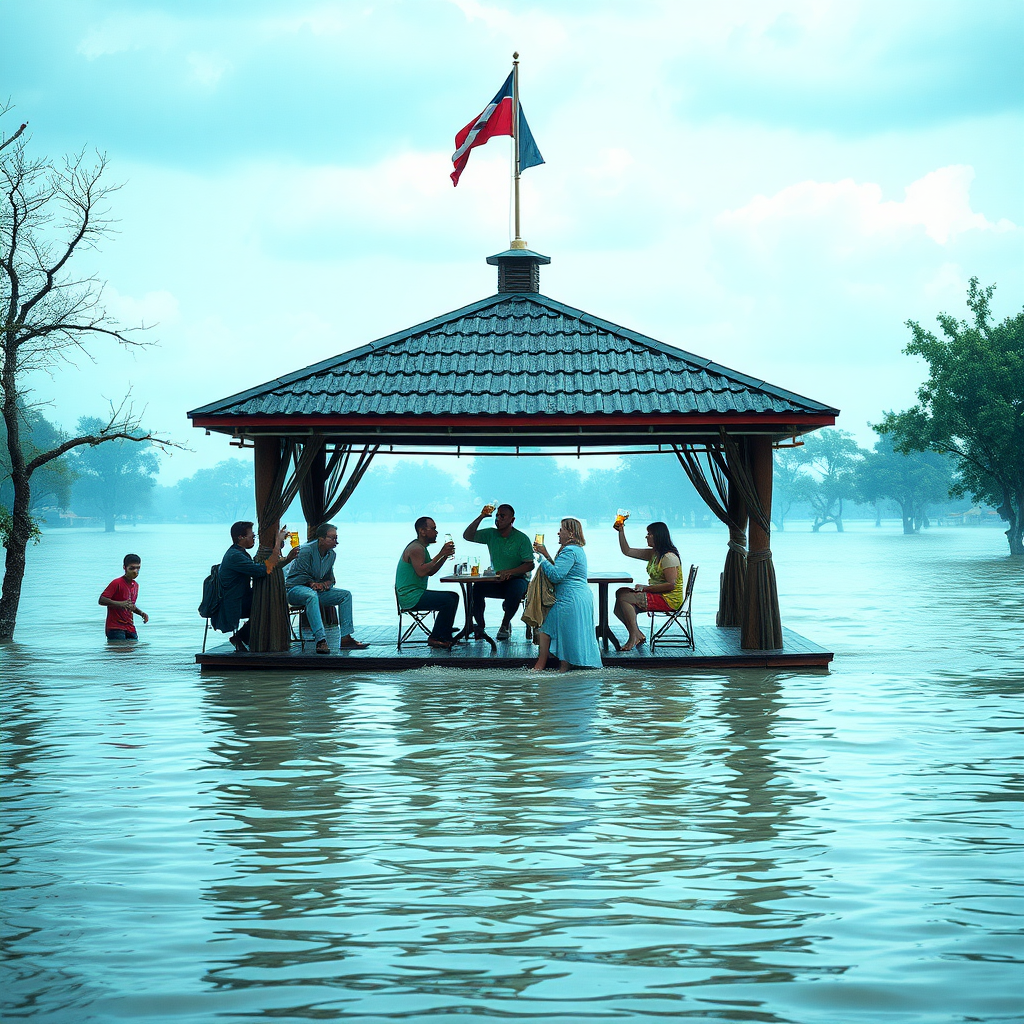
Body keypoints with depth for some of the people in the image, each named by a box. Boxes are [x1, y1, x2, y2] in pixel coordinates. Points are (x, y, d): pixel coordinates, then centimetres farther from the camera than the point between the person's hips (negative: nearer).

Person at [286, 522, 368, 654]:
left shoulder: (332, 554, 7)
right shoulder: (306, 550, -17)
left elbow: (330, 576, 14)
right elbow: (301, 575, -16)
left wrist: (328, 583, -9)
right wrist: (312, 584, -28)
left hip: (317, 590, 8)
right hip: (294, 588, -8)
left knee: (346, 595, -3)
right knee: (311, 595, -42)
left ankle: (346, 638, -11)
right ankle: (320, 640, -53)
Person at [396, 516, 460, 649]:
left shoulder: (422, 548, 19)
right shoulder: (416, 548, -15)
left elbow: (430, 571, 18)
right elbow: (421, 571, -27)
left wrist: (445, 556, 7)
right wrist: (440, 555, -22)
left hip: (416, 593, 11)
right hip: (409, 596, -11)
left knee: (453, 597, 13)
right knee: (448, 600, -22)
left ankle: (445, 637, 11)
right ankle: (434, 638, -12)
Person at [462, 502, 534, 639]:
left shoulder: (522, 539, -5)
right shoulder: (491, 534, 7)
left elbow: (529, 565, -10)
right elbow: (468, 536, -1)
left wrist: (509, 572, -25)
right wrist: (481, 517, -10)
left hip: (517, 578, -3)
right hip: (496, 580, 3)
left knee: (515, 590, -38)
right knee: (477, 588, -26)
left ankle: (505, 624, -13)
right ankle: (479, 625, -12)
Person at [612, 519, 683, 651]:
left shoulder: (669, 557, -16)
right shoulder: (653, 554, 13)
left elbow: (671, 585, -23)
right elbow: (627, 551, 20)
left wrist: (645, 588, -18)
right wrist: (621, 531, 9)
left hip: (669, 600, -10)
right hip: (656, 595, 10)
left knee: (623, 597, -20)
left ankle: (634, 636, -16)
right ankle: (638, 635, -5)